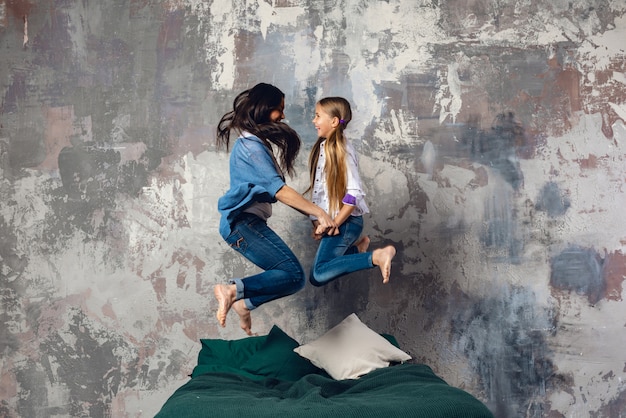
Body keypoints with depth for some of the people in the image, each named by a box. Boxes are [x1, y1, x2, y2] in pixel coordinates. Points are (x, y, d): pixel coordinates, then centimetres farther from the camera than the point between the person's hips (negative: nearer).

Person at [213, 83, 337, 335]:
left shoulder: (257, 143, 19)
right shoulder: (251, 146, -13)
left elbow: (274, 190, 20)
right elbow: (278, 190, -20)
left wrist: (311, 214, 15)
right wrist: (319, 212, -20)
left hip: (248, 223, 10)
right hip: (243, 222, -10)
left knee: (288, 275, 7)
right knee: (294, 276, -16)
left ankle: (244, 303, 12)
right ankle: (233, 290, -16)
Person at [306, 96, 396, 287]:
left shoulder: (341, 150, -16)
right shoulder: (322, 147, 9)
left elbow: (354, 194, -21)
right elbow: (318, 189, 10)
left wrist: (334, 224, -20)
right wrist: (317, 219, 1)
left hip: (345, 221, -9)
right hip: (329, 219, 9)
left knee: (318, 276, -19)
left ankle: (376, 257, -17)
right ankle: (357, 246, 27)